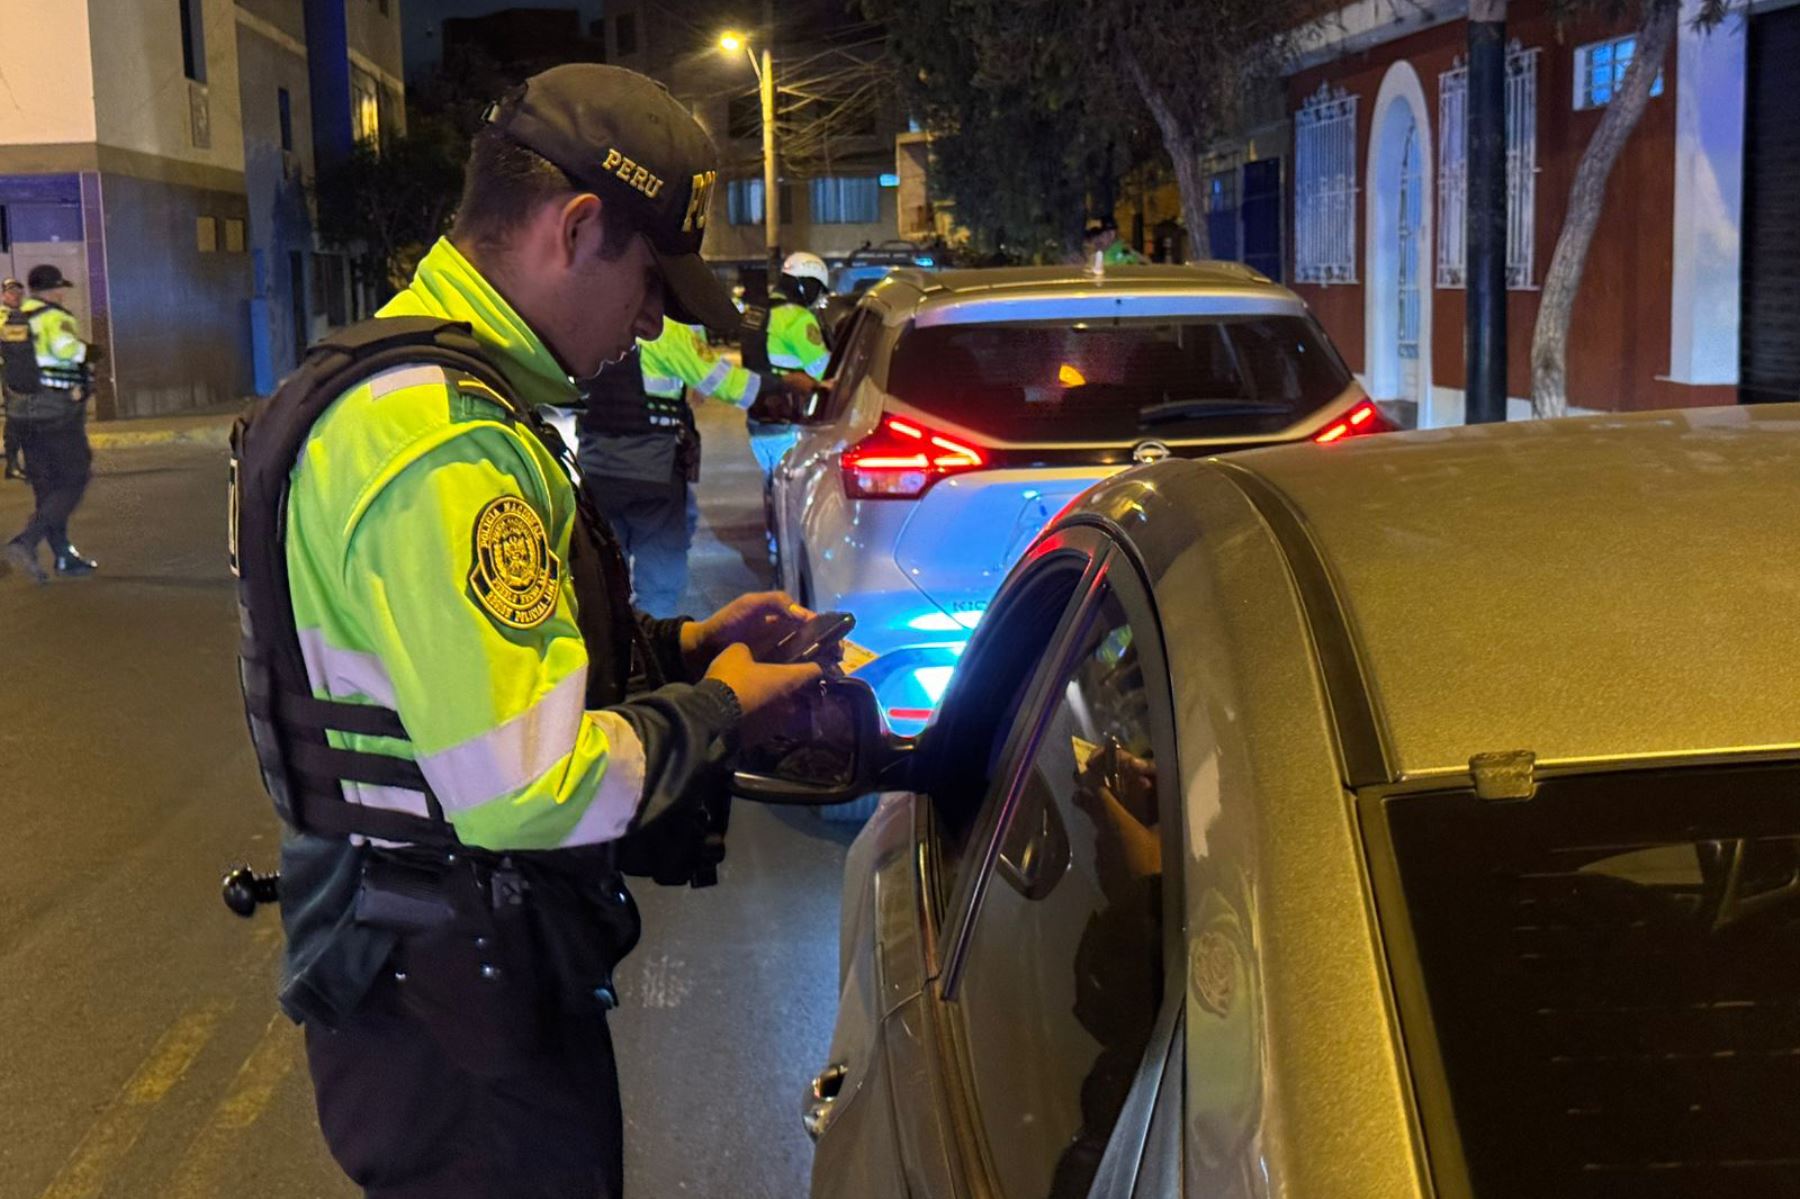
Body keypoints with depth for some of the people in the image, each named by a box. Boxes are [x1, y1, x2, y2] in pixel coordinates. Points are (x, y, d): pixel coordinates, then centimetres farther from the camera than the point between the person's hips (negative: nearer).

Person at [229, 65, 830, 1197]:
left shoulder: (410, 380, 10)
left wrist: (676, 645, 9)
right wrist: (716, 708, -14)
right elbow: (526, 787, -31)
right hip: (456, 1005, -10)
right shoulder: (448, 444, -26)